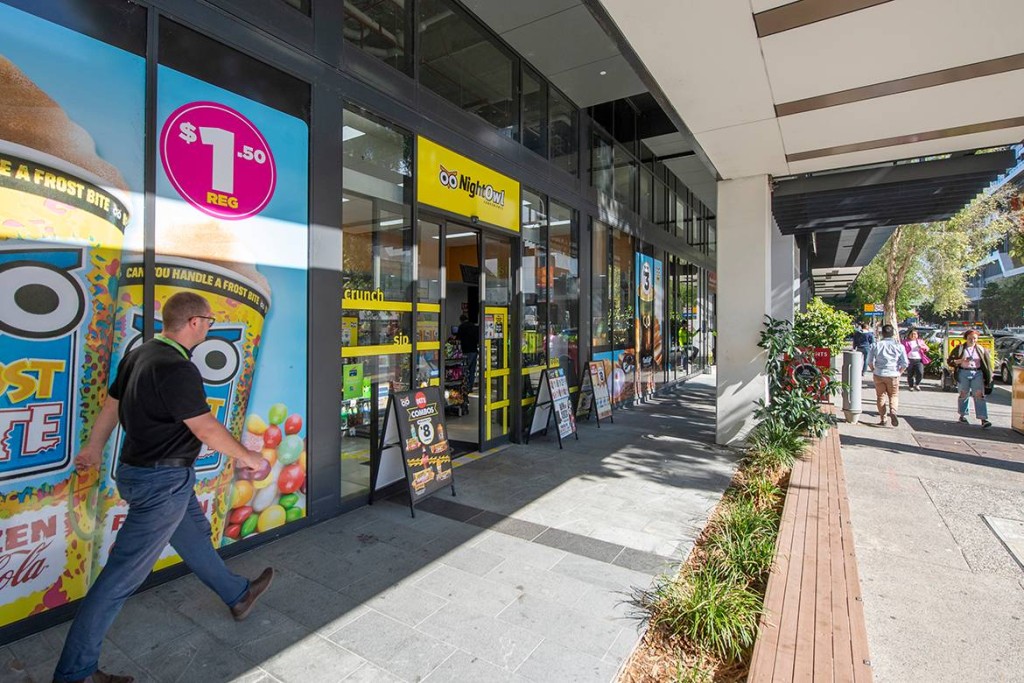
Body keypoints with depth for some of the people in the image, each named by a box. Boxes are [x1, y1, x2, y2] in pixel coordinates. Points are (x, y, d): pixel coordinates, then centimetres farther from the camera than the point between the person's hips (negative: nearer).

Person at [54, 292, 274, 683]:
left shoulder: (140, 355, 3)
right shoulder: (177, 369, -26)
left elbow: (112, 405, 15)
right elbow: (206, 430, -22)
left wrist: (93, 449, 29)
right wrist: (247, 457, -8)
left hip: (140, 468, 11)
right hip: (162, 481, -11)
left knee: (194, 534, 23)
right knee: (125, 574, 3)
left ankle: (238, 596, 42)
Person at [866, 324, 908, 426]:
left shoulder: (875, 345, -2)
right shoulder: (899, 346, -1)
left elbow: (870, 361, -1)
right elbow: (905, 363, -1)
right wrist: (899, 372, 13)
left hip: (878, 375, 0)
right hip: (893, 375, 0)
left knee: (880, 396, 10)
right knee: (894, 396, 12)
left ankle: (882, 418, 11)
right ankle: (893, 412, -14)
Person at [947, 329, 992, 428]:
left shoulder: (981, 349, 9)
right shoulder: (960, 349, 4)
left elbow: (987, 363, 12)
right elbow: (949, 361, 3)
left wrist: (988, 377, 7)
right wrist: (960, 361, -14)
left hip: (977, 373, 1)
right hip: (963, 373, -1)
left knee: (979, 395, -9)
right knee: (963, 394, 7)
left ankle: (983, 419, -13)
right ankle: (962, 415, 23)